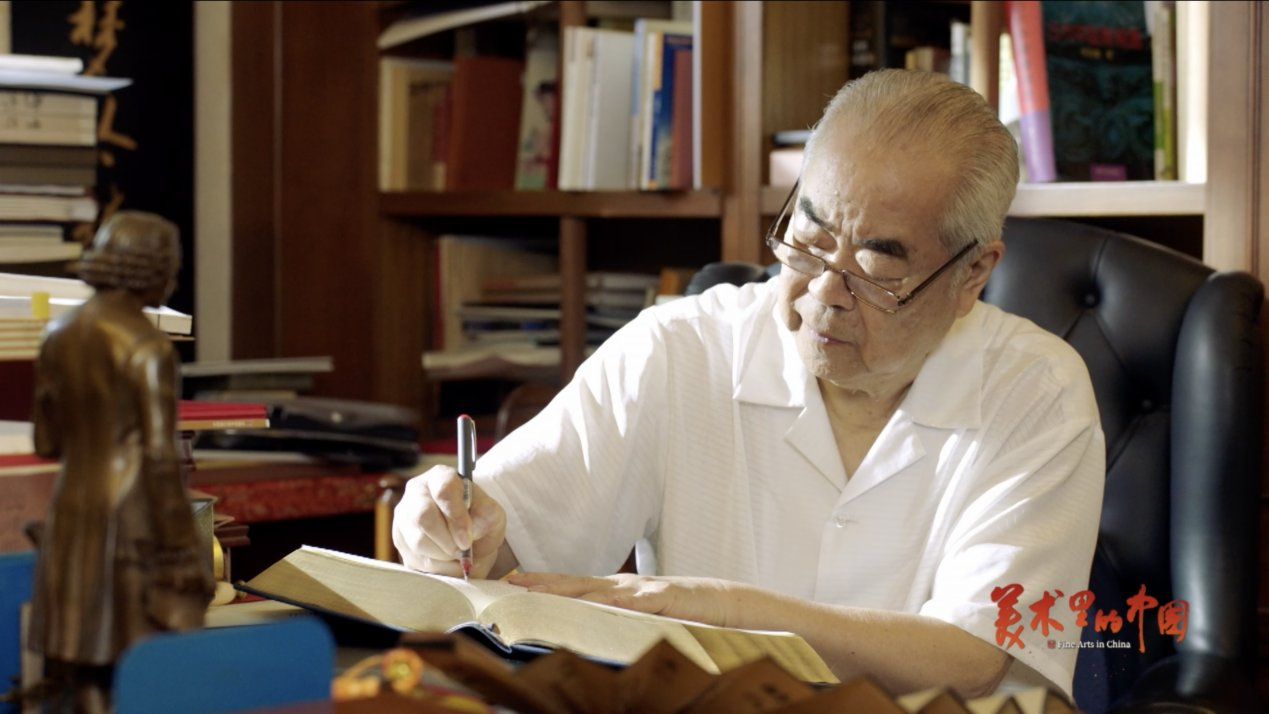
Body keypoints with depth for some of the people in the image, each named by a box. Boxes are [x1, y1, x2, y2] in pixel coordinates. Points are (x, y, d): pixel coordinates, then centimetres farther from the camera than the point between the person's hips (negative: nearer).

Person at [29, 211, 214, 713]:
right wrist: (182, 551, -13)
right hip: (136, 525, -7)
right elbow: (160, 456, -19)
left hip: (74, 518, 7)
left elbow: (48, 443, 10)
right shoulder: (147, 346, -17)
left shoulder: (58, 335, 5)